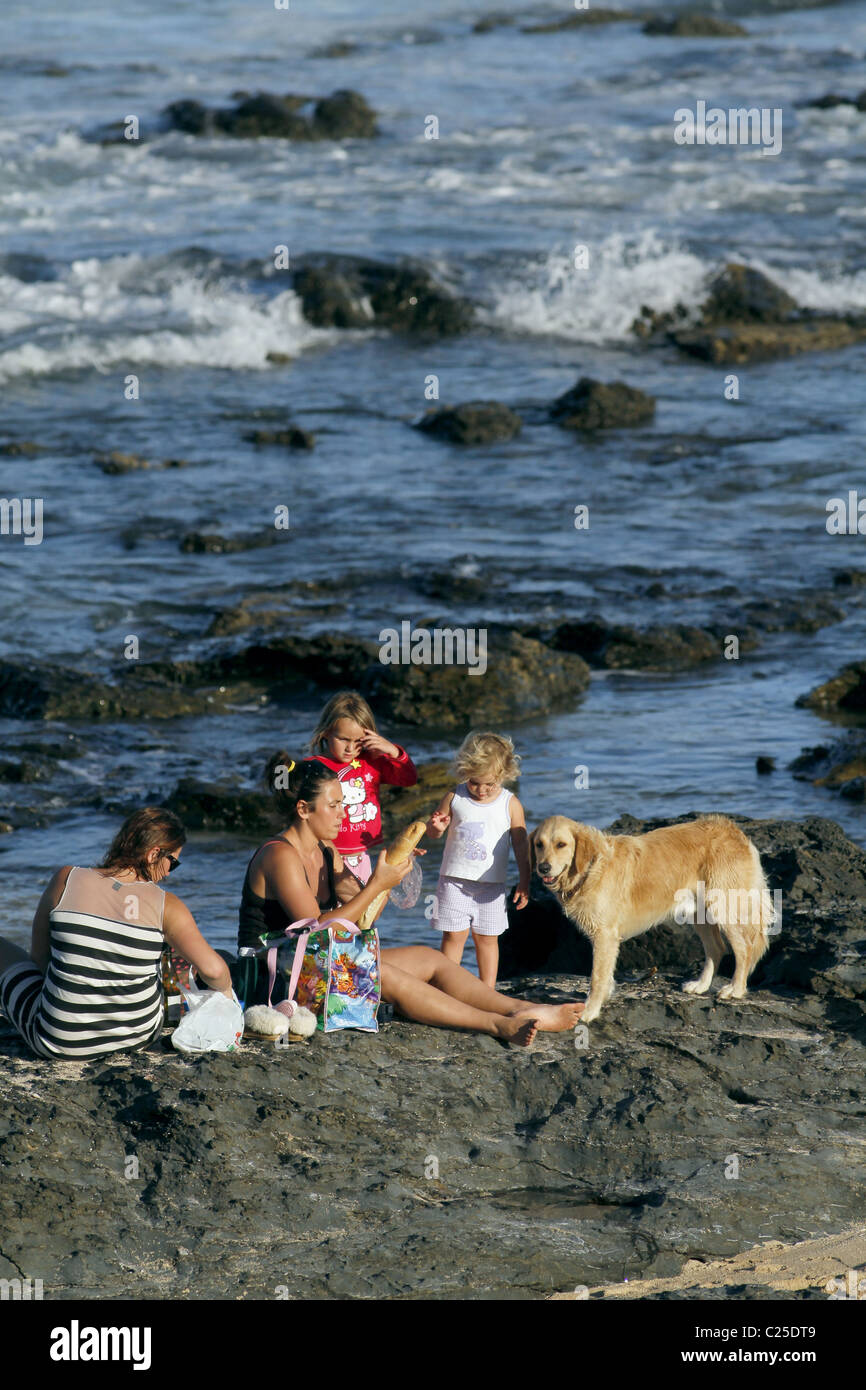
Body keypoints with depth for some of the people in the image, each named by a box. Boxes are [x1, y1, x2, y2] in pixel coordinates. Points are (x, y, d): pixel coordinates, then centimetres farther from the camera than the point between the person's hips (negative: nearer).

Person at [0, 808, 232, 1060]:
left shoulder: (67, 880, -10)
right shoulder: (166, 906, -12)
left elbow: (39, 956, 0)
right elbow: (212, 969, -17)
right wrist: (225, 991, 6)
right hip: (140, 1035, 2)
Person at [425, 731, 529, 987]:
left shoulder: (510, 805, -3)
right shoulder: (455, 798, -1)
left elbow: (520, 844, 3)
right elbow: (433, 832, 8)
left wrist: (524, 882, 1)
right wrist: (436, 827, -17)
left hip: (491, 883, 0)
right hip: (455, 879, 0)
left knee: (487, 938, 6)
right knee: (453, 935, 0)